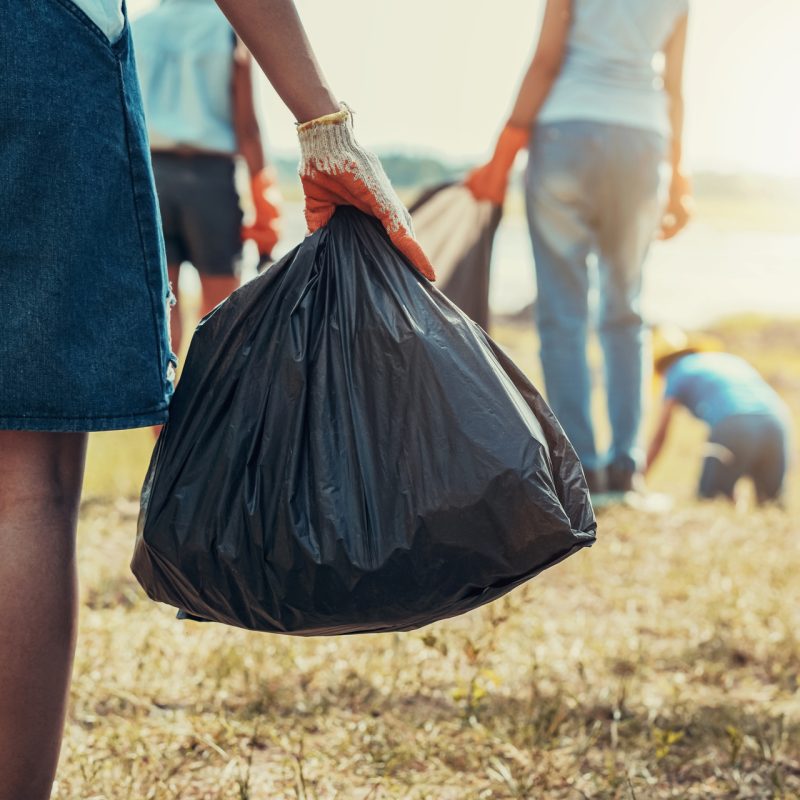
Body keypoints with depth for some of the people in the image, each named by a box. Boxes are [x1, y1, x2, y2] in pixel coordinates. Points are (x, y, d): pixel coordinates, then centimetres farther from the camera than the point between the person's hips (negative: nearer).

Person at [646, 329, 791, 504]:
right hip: (777, 421, 4)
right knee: (769, 501, 18)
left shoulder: (678, 372, 23)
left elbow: (659, 436, 22)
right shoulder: (733, 360, 38)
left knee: (708, 500, 10)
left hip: (733, 426, -4)